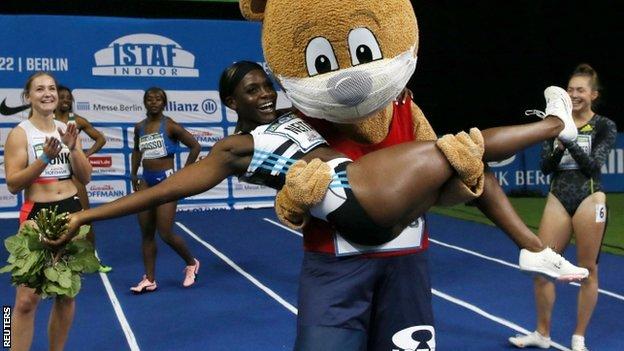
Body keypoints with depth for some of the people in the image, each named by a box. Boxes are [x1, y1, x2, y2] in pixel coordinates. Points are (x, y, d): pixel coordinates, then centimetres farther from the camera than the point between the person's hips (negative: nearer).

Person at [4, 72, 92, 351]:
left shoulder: (66, 130, 9)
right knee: (27, 298, -9)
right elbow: (13, 184, -13)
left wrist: (73, 148, -8)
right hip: (37, 214, -5)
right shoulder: (20, 133, -6)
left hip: (71, 211, 5)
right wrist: (46, 157, -22)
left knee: (67, 293, 11)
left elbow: (85, 178, 7)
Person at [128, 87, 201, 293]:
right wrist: (134, 175, 14)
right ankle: (149, 280, 13)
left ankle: (191, 263, 20)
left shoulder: (170, 126, -10)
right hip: (146, 181, 6)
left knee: (166, 234, -6)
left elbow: (195, 146, -9)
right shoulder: (139, 128, 7)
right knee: (146, 233, 6)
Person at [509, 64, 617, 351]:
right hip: (558, 200, 3)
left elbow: (594, 165, -13)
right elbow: (545, 168, 1)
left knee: (587, 270, 3)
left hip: (589, 200, -3)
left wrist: (570, 141, -26)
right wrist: (559, 147, -19)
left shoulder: (604, 127, -1)